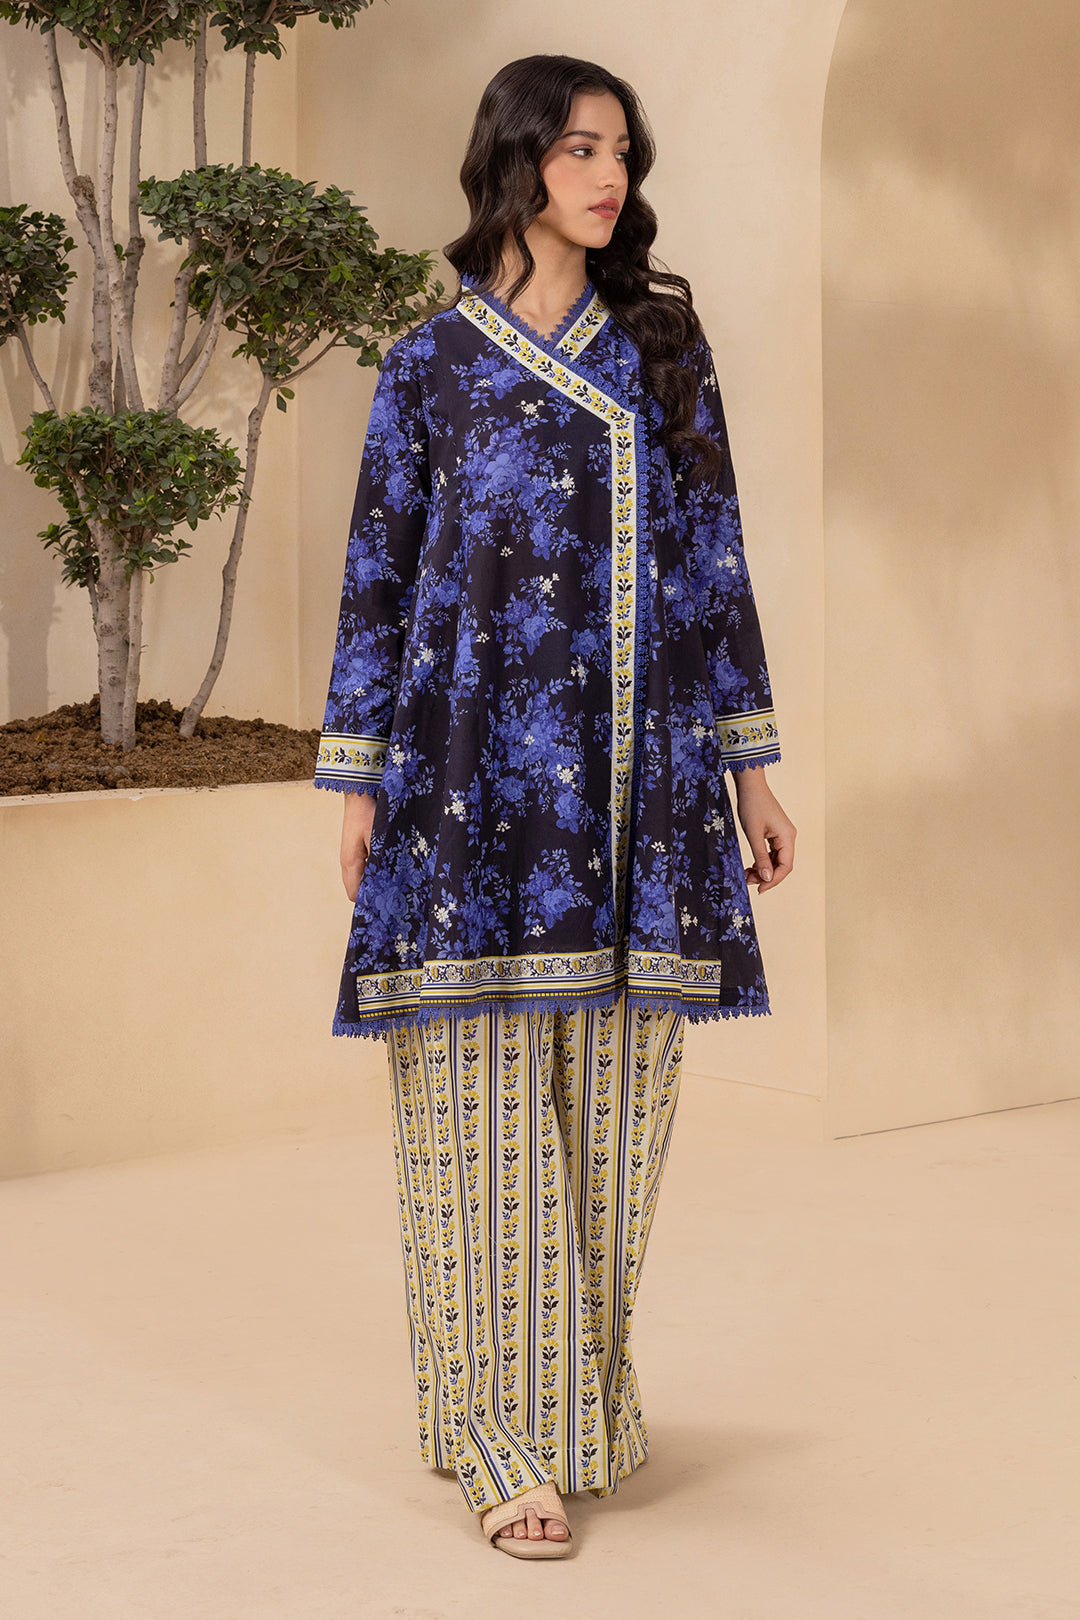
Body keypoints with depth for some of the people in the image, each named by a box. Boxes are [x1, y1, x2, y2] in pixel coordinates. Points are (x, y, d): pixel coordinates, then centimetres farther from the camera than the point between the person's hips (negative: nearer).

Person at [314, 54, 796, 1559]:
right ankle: (510, 1436, 2)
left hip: (638, 783, 3)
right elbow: (378, 579, 6)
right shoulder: (434, 364, 5)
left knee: (610, 1103, 6)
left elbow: (713, 562, 12)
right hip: (479, 776, -3)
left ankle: (589, 1395, 20)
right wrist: (360, 783, 1)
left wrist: (751, 766, 8)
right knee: (490, 1101, -3)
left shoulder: (664, 346, 12)